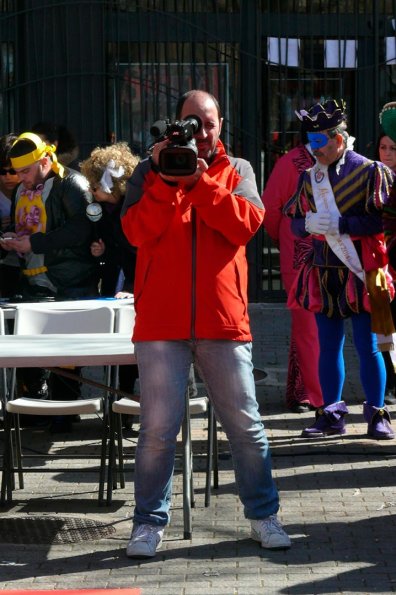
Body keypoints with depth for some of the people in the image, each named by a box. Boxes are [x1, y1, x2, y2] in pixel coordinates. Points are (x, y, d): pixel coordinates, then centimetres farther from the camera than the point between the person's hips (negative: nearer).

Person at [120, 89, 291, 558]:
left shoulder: (237, 170, 11)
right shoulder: (149, 172, 9)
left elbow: (247, 223, -8)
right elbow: (137, 232, -7)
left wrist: (199, 181, -14)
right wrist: (166, 180, -15)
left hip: (223, 321, 1)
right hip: (161, 322, -1)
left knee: (245, 424, 7)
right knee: (158, 428, -1)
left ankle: (262, 514, 21)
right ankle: (149, 521, 12)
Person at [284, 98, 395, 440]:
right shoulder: (309, 177, 11)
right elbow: (295, 223, 11)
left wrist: (341, 224, -22)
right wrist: (308, 223, -12)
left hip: (360, 271, -4)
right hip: (323, 271, 5)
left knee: (367, 345, -1)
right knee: (329, 345, 7)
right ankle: (332, 415, 15)